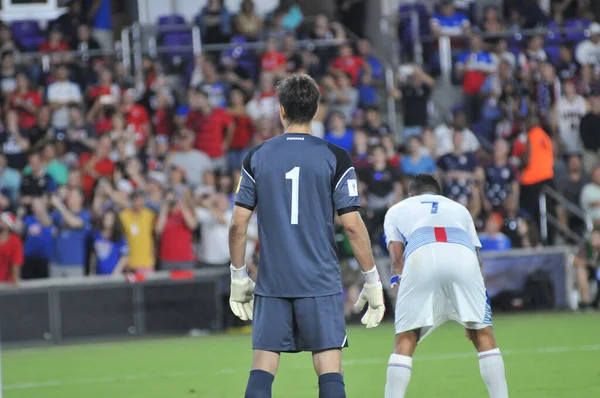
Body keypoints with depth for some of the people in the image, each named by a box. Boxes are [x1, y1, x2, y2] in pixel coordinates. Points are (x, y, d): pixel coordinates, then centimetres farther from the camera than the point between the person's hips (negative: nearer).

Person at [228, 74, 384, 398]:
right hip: (320, 283, -2)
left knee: (262, 371, 4)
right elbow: (352, 225, -6)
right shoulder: (334, 158, -3)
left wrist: (238, 276, 13)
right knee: (329, 371, -1)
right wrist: (372, 281, 1)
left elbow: (238, 223, 2)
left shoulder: (257, 158, 3)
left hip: (272, 283, 2)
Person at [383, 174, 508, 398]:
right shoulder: (459, 209, 40)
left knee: (405, 341, 6)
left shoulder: (396, 210, 36)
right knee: (483, 336, 14)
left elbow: (397, 259, 21)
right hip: (463, 257, 1)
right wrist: (471, 316, 37)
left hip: (420, 257, -1)